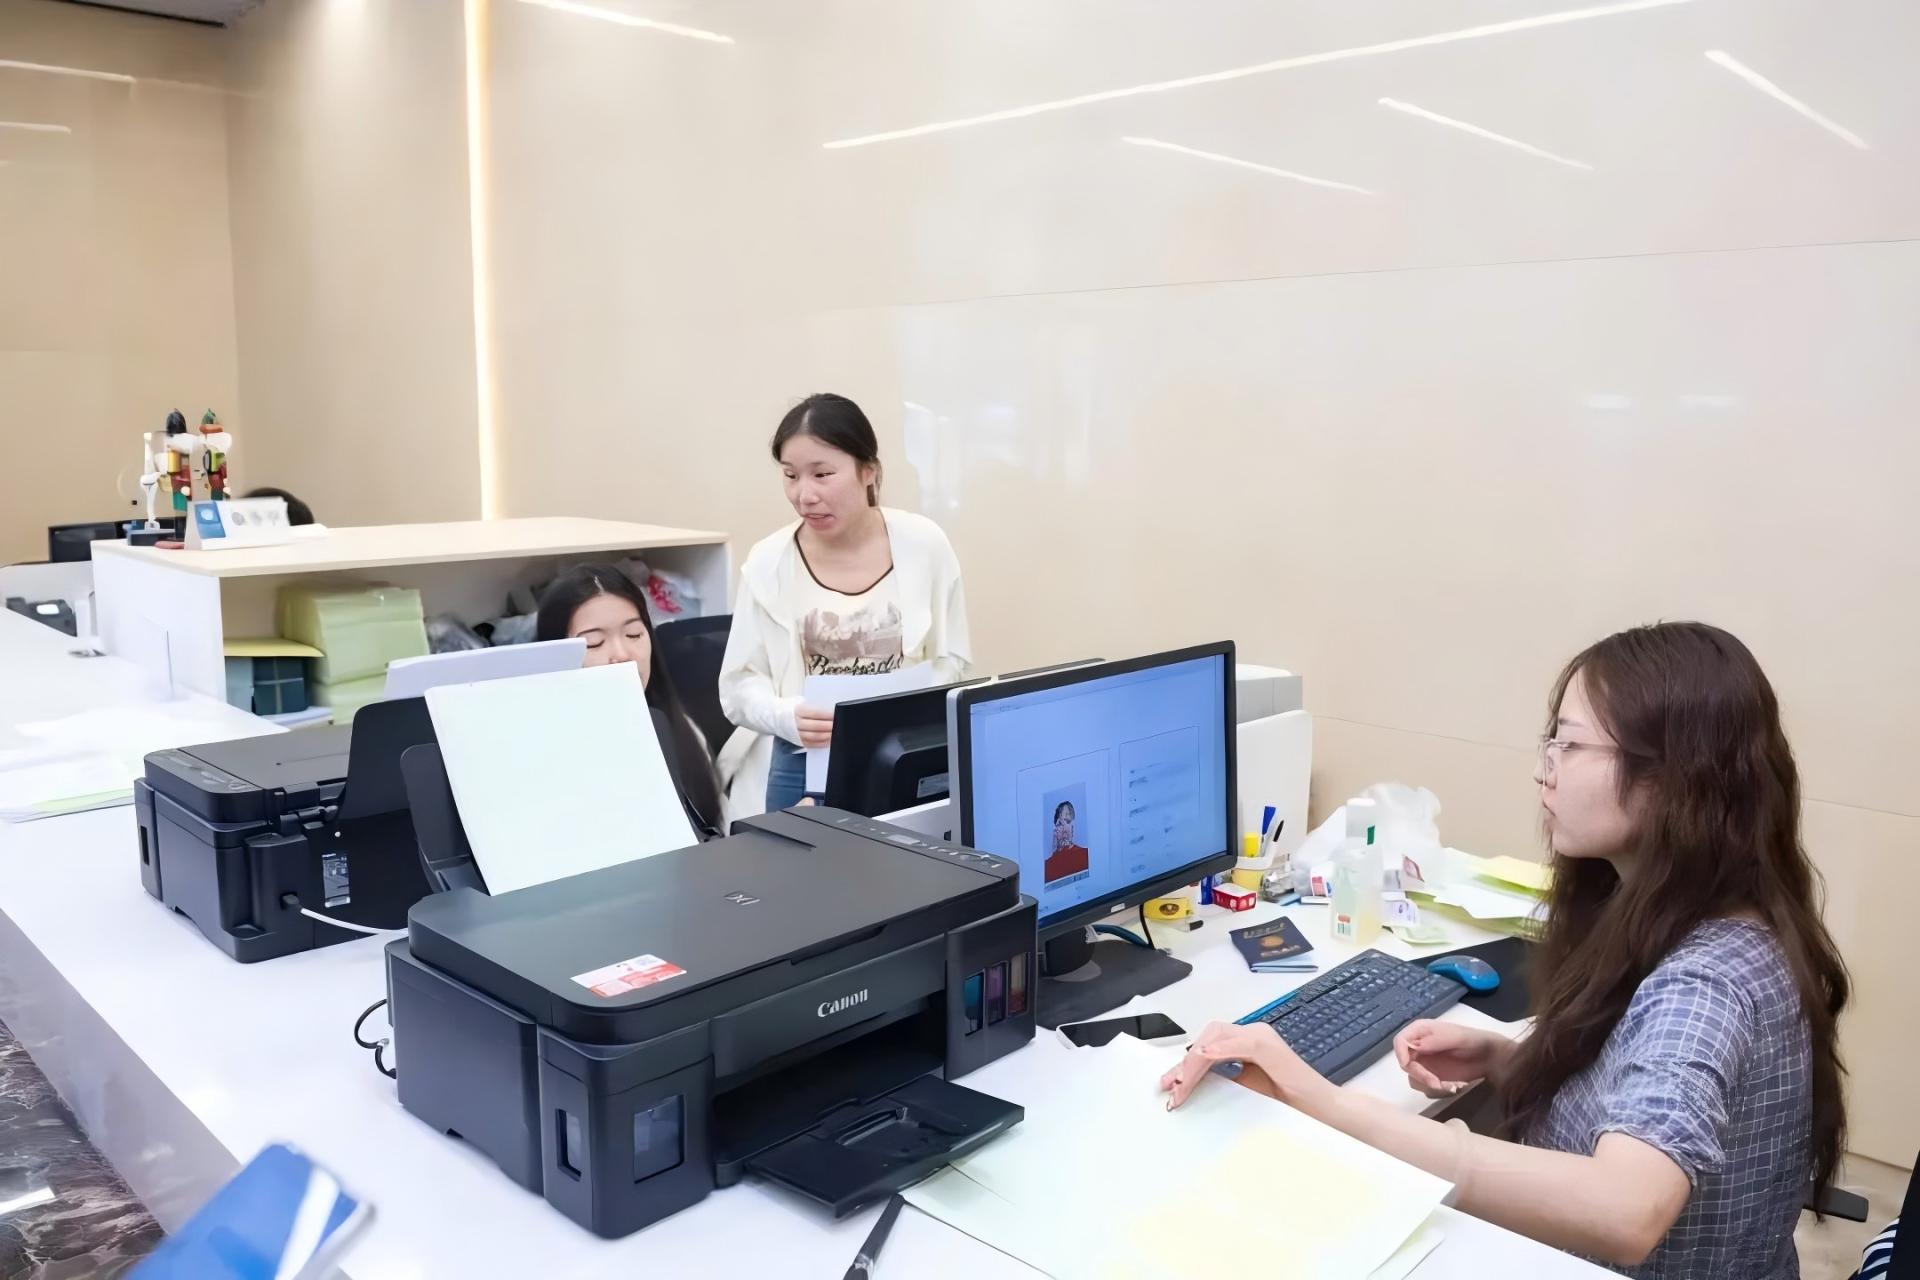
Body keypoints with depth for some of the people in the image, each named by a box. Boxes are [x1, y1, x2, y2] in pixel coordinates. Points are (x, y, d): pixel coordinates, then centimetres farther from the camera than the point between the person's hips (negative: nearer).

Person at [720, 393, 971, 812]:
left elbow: (951, 660, 3)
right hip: (805, 767, 0)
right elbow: (739, 684, 0)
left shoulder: (923, 544, -6)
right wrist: (788, 717, -20)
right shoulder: (768, 561, -6)